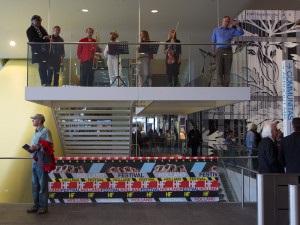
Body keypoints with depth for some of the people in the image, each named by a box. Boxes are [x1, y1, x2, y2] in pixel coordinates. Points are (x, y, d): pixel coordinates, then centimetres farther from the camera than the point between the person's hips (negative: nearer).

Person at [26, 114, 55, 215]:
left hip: (42, 161, -9)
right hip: (35, 160, 9)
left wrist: (37, 147, -20)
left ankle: (43, 207, 2)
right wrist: (31, 148, 6)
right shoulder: (36, 131, 19)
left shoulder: (45, 131, -8)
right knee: (35, 184, 12)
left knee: (42, 185, -4)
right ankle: (36, 205, 20)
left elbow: (50, 145, -14)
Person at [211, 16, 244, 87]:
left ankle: (226, 85, -2)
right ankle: (219, 85, -11)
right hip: (219, 50, -1)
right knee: (219, 69, -10)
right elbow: (213, 42, 17)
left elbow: (241, 32, 8)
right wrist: (213, 52, 7)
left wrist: (236, 24, 5)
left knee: (227, 70, -4)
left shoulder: (231, 31, 20)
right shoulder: (216, 30, 21)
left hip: (228, 51, 1)